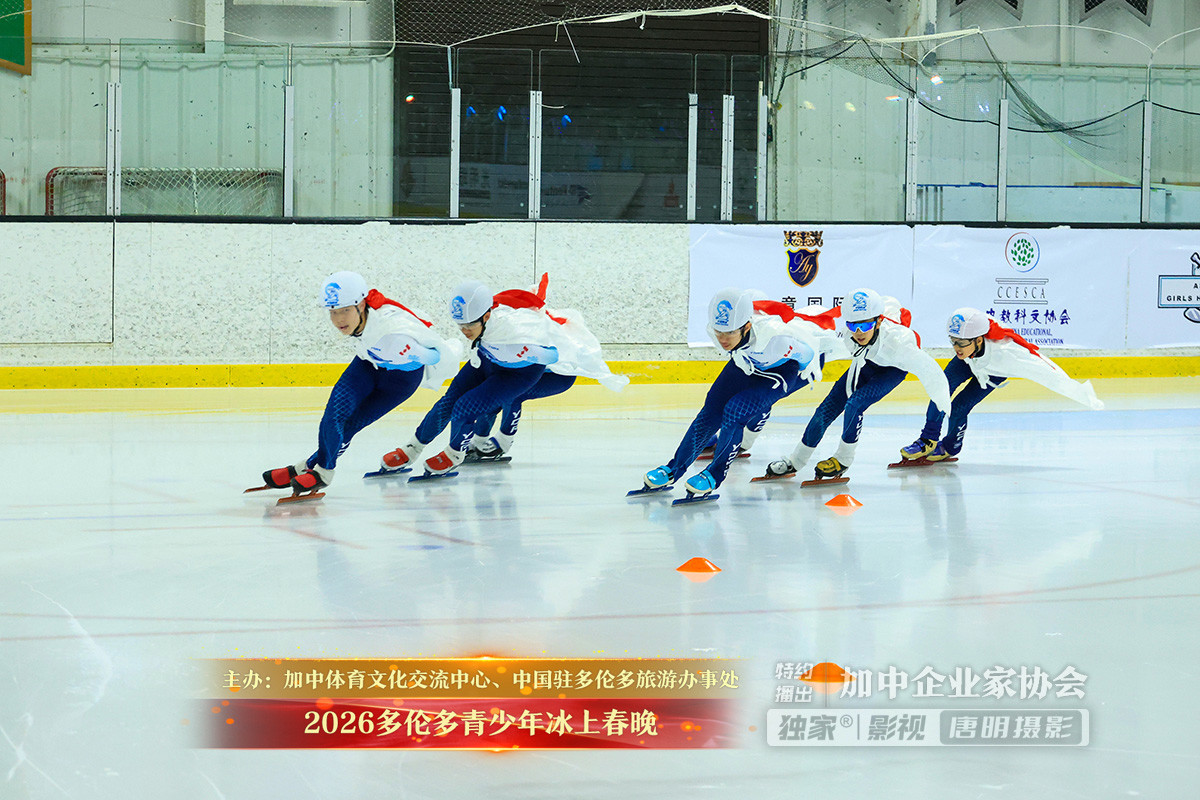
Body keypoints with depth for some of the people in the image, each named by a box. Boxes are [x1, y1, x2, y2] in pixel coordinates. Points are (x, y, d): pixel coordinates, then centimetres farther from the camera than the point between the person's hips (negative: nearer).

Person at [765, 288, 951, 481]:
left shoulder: (895, 340, -44)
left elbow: (926, 368, -34)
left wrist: (942, 402, -22)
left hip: (894, 368, -4)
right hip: (866, 361, 4)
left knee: (855, 404, -23)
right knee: (828, 408, 1)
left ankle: (843, 458, 1)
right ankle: (795, 462, 19)